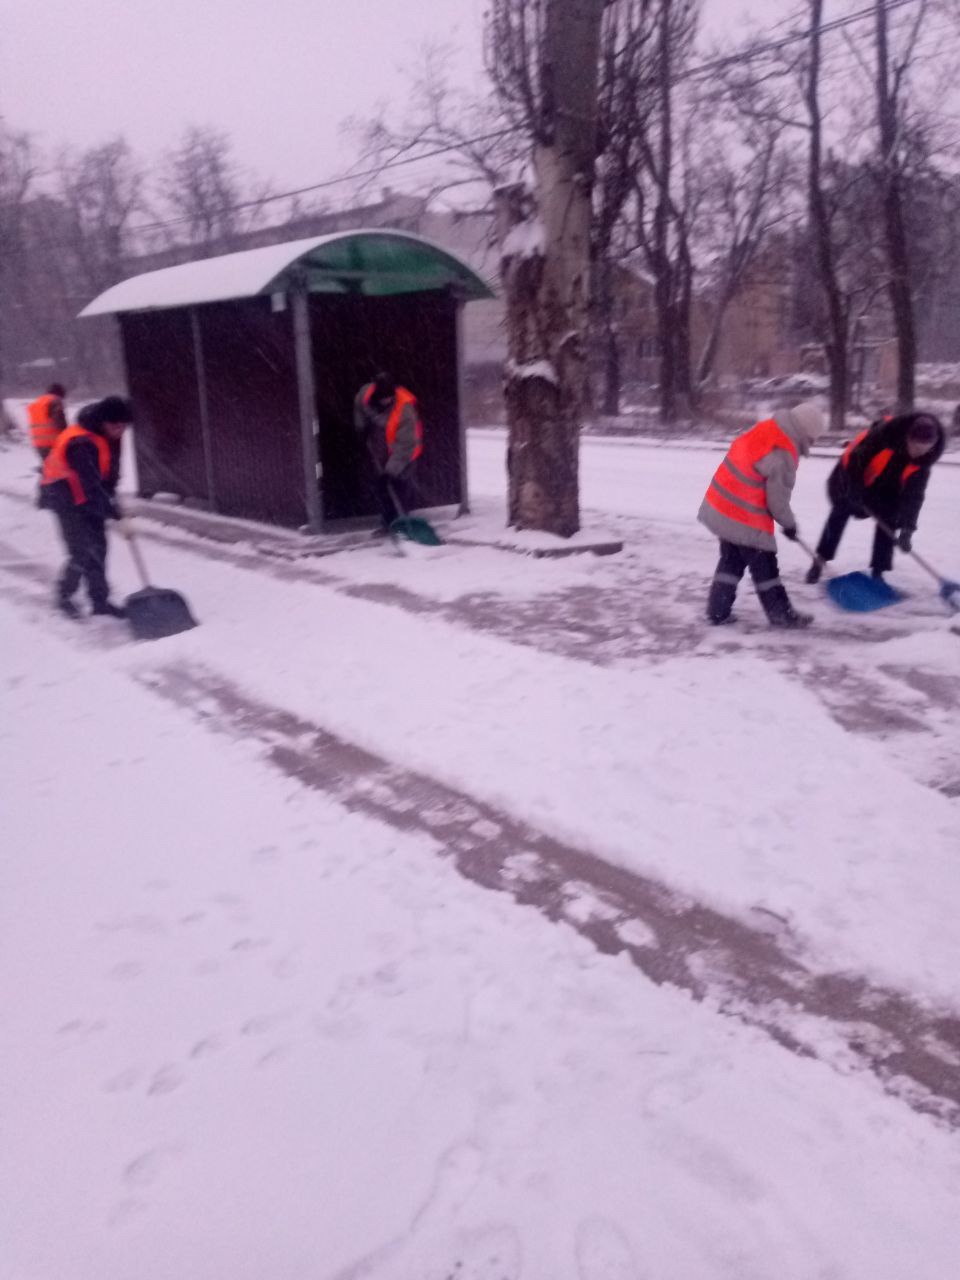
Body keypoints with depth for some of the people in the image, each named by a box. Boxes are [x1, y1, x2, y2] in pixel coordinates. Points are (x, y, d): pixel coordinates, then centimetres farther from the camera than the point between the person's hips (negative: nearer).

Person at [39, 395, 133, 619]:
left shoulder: (110, 435, -2)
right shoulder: (81, 443, -30)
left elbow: (110, 471, 10)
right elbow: (90, 484, -32)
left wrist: (109, 498, 5)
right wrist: (111, 510, -30)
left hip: (91, 498, 8)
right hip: (68, 501, -8)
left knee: (97, 548, 9)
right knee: (82, 553, -9)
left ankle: (100, 601, 16)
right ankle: (64, 596, 12)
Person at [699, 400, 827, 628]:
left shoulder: (764, 428, 2)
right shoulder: (783, 456, -23)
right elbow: (778, 498, -16)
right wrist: (789, 523, 4)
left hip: (720, 507, 8)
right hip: (746, 520, -8)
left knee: (731, 560, 19)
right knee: (764, 566, 6)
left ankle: (718, 611, 23)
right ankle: (781, 614, 20)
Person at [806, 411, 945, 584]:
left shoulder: (922, 459, -26)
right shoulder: (885, 432, -39)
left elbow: (914, 495, -22)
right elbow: (856, 457, -30)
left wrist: (907, 528, -28)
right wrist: (854, 489, -28)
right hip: (852, 474, -3)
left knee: (888, 521, -6)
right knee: (840, 513, 2)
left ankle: (877, 573, 2)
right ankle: (820, 561, 16)